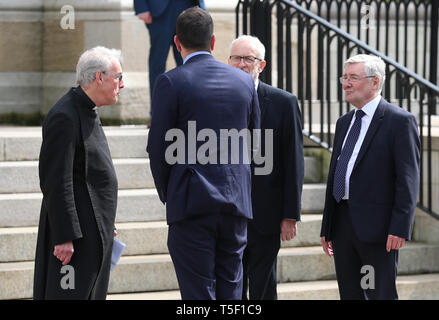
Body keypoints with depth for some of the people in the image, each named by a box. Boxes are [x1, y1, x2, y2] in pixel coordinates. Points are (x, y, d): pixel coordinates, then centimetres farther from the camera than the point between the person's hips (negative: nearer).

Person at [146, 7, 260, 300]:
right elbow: (253, 144, 13)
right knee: (231, 290, 11)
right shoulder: (244, 82, 8)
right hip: (237, 204, 4)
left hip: (191, 202, -4)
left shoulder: (171, 83, -7)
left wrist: (166, 193, 10)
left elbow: (158, 147, -6)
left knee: (198, 294, -3)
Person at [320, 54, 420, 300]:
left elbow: (408, 179, -11)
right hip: (343, 223, 8)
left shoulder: (400, 121, -6)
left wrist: (400, 228, -18)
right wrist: (327, 228, 18)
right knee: (349, 294, 9)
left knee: (381, 294, -7)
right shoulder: (344, 122, 18)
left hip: (377, 225, -8)